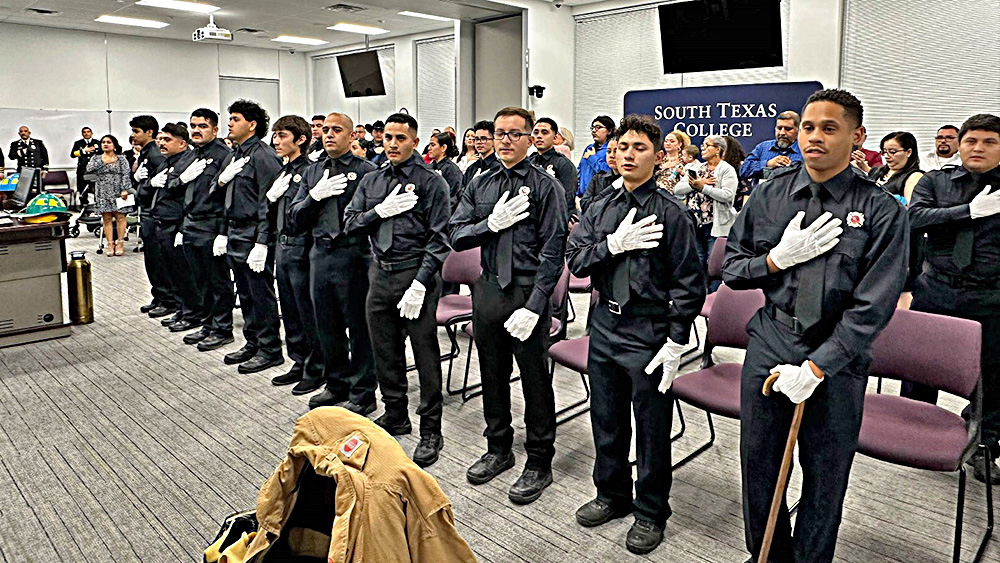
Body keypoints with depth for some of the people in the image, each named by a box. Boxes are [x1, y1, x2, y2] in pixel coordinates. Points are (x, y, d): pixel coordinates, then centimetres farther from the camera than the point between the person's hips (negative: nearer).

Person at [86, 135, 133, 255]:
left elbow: (126, 175, -1)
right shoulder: (96, 159, 12)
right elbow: (88, 169, -5)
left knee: (120, 217, -3)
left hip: (118, 192, -2)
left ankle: (120, 243, 4)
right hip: (103, 193, 2)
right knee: (106, 219, 1)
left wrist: (124, 190, -11)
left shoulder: (121, 159, 6)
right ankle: (110, 244, 5)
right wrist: (102, 161, -6)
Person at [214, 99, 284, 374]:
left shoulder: (263, 155, -13)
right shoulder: (234, 155, 16)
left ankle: (269, 350, 9)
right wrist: (223, 233, 17)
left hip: (254, 234, -9)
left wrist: (262, 242, -22)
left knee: (261, 294, -2)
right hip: (235, 232, 10)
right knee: (245, 294, 16)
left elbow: (269, 201, -19)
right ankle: (252, 344, 28)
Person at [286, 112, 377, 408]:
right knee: (327, 326, 16)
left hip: (353, 256, -6)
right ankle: (337, 384, 33)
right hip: (319, 256, 6)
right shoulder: (311, 172, 14)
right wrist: (315, 195, -6)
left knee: (359, 326, 1)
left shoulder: (366, 170, -4)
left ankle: (362, 394, 15)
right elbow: (296, 220, 9)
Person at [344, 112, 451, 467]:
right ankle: (395, 415, 34)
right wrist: (382, 211, -9)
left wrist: (419, 284, -17)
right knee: (385, 351, 15)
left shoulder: (431, 182, -5)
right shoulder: (371, 182, 13)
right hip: (380, 274, 6)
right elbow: (350, 224, 9)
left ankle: (430, 430, 13)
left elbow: (439, 238, -10)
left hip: (416, 274, -6)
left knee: (425, 354, 0)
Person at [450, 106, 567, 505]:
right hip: (488, 289, 5)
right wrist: (492, 223, -13)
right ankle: (498, 449, 38)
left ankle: (539, 464, 23)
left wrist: (533, 306, -19)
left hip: (527, 292, -5)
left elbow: (552, 251, -13)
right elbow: (456, 237, 5)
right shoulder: (480, 186, 10)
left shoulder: (545, 186, -7)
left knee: (535, 380, 5)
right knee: (492, 375, 18)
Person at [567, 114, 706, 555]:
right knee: (606, 419, 18)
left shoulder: (670, 213, -10)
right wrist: (614, 244, -16)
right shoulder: (600, 209, 7)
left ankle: (651, 511, 28)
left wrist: (676, 343, -14)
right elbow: (575, 260, 1)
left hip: (649, 333, -5)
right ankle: (612, 494, 39)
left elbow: (689, 283, -11)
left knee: (652, 427, 8)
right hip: (605, 325, 5)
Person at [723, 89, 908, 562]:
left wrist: (814, 368, -18)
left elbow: (872, 307, -12)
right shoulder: (770, 195, 1)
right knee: (758, 465, 15)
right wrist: (778, 259, -13)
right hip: (769, 344, 3)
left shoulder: (881, 212, -8)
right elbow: (731, 270, 6)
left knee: (825, 478, 13)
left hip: (837, 356, -2)